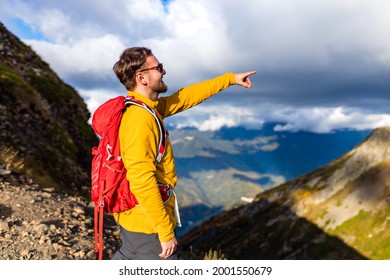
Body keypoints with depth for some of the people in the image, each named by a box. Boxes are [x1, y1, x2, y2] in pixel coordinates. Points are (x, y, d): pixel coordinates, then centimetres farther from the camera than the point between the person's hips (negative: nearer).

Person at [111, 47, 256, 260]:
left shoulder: (148, 107, 2)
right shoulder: (139, 119, -26)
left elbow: (186, 97, 13)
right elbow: (142, 182, -29)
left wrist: (230, 79, 19)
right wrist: (166, 232, -22)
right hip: (147, 223, -9)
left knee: (127, 257, 27)